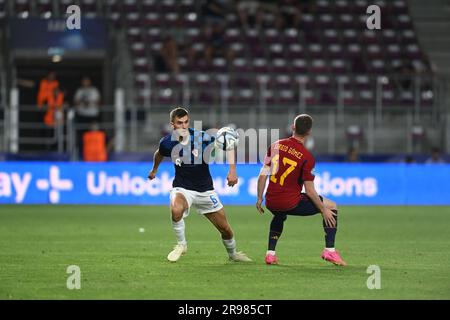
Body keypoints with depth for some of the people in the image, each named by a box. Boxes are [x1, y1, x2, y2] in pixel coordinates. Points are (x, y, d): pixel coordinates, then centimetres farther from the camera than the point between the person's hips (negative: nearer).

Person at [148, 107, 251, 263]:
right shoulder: (167, 142, -10)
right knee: (176, 210, -36)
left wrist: (232, 171, -24)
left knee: (225, 228, 6)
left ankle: (233, 253, 37)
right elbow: (159, 154, 16)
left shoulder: (201, 138, -18)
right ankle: (181, 244, -10)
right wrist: (154, 170, 33)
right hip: (182, 188, -1)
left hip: (205, 190, 1)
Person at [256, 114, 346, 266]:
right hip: (291, 203, -5)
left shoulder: (276, 145, 1)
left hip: (271, 202, 5)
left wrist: (259, 199, 14)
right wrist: (324, 210, 1)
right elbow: (309, 191, -10)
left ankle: (270, 253, 29)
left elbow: (263, 175, 3)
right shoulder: (307, 157, -12)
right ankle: (329, 250, 3)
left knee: (280, 215, 42)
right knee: (331, 206, 10)